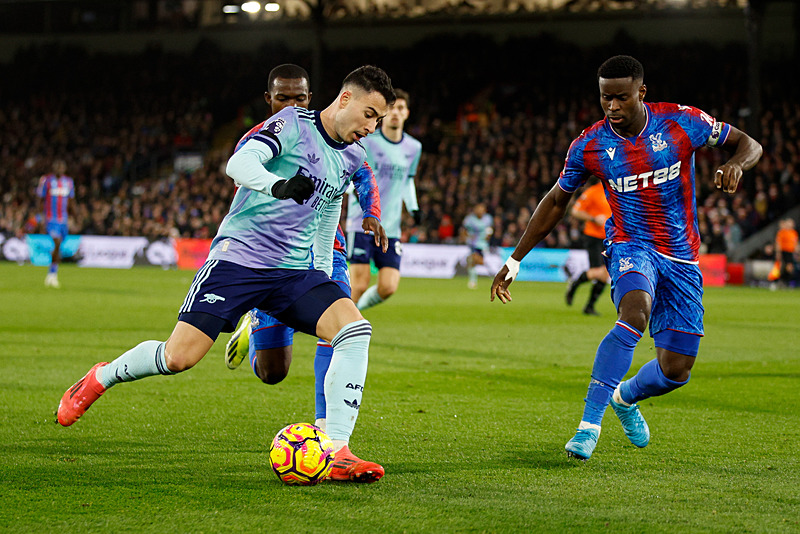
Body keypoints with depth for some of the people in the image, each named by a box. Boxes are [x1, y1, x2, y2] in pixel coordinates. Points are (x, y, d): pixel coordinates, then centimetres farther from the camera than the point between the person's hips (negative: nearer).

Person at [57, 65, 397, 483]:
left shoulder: (352, 158, 14)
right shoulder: (294, 124, -6)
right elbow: (239, 163, -21)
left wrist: (323, 274, 35)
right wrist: (276, 185, -41)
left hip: (294, 272, 6)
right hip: (238, 257, -6)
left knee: (355, 329, -20)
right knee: (178, 357, -14)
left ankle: (336, 453, -21)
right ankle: (102, 377, 19)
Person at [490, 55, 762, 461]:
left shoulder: (682, 123, -9)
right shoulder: (589, 146, -6)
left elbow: (748, 144, 3)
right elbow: (556, 202, 8)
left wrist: (736, 163, -22)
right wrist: (514, 260, 7)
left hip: (682, 258, 2)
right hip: (631, 247, -2)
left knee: (674, 372, -1)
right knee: (635, 312, -36)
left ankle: (625, 397, 35)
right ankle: (590, 422, -34)